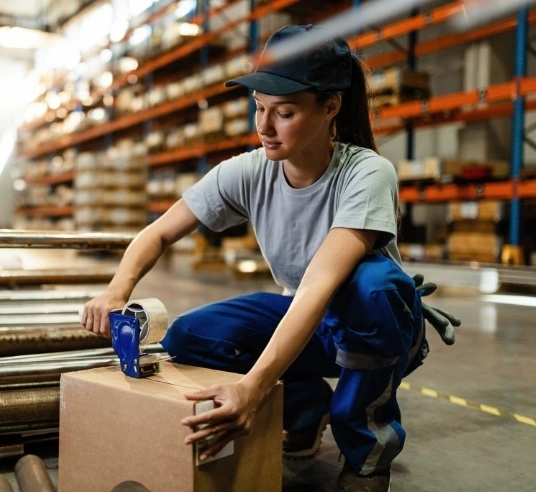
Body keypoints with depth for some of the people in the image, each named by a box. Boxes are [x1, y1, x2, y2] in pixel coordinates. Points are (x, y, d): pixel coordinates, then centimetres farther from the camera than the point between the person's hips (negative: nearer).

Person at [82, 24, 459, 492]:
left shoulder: (366, 174, -29)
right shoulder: (247, 173, -15)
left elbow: (320, 284, -41)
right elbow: (158, 234, -10)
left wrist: (253, 386, -52)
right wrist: (118, 289, -31)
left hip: (377, 326, -4)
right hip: (300, 317, 4)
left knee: (371, 280, -39)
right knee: (187, 337, -18)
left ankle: (369, 443, -10)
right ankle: (308, 407, 8)